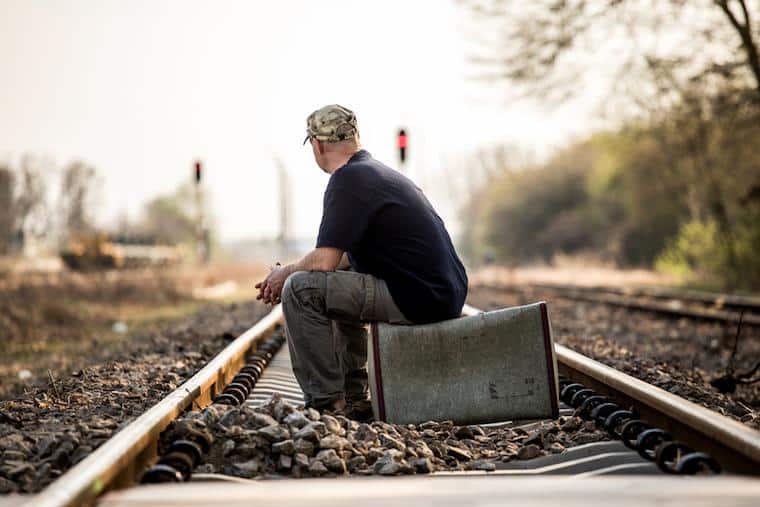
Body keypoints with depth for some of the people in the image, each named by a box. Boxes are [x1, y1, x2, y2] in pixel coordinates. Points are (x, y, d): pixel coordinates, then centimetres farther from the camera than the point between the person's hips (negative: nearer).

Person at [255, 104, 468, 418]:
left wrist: (284, 274, 4)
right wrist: (290, 273, 21)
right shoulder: (379, 172, 20)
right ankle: (352, 397, 25)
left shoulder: (348, 180, -11)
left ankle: (326, 401, -4)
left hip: (418, 299, -10)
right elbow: (343, 257, 26)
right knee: (337, 286, 30)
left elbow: (324, 261, -17)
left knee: (301, 289, -9)